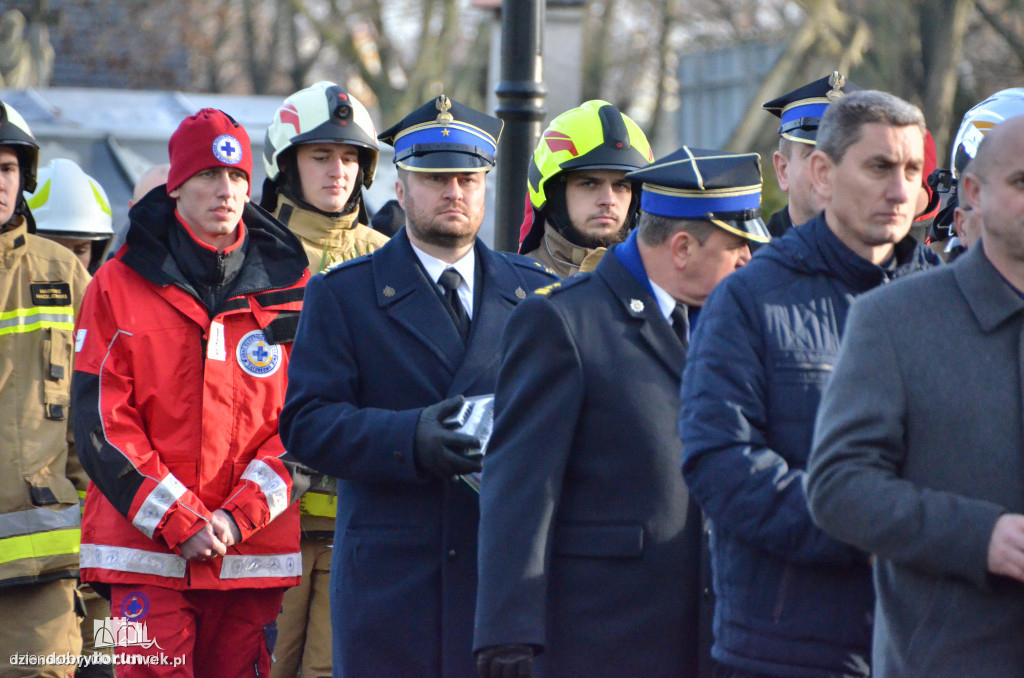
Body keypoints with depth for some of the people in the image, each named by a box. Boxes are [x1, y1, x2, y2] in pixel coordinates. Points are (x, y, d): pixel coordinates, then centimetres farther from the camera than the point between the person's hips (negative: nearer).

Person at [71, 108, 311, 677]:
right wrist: (179, 522, -9)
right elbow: (100, 422, -1)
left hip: (255, 552, 2)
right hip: (145, 547, -2)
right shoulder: (120, 286, 3)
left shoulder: (289, 289, 8)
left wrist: (240, 517, -8)